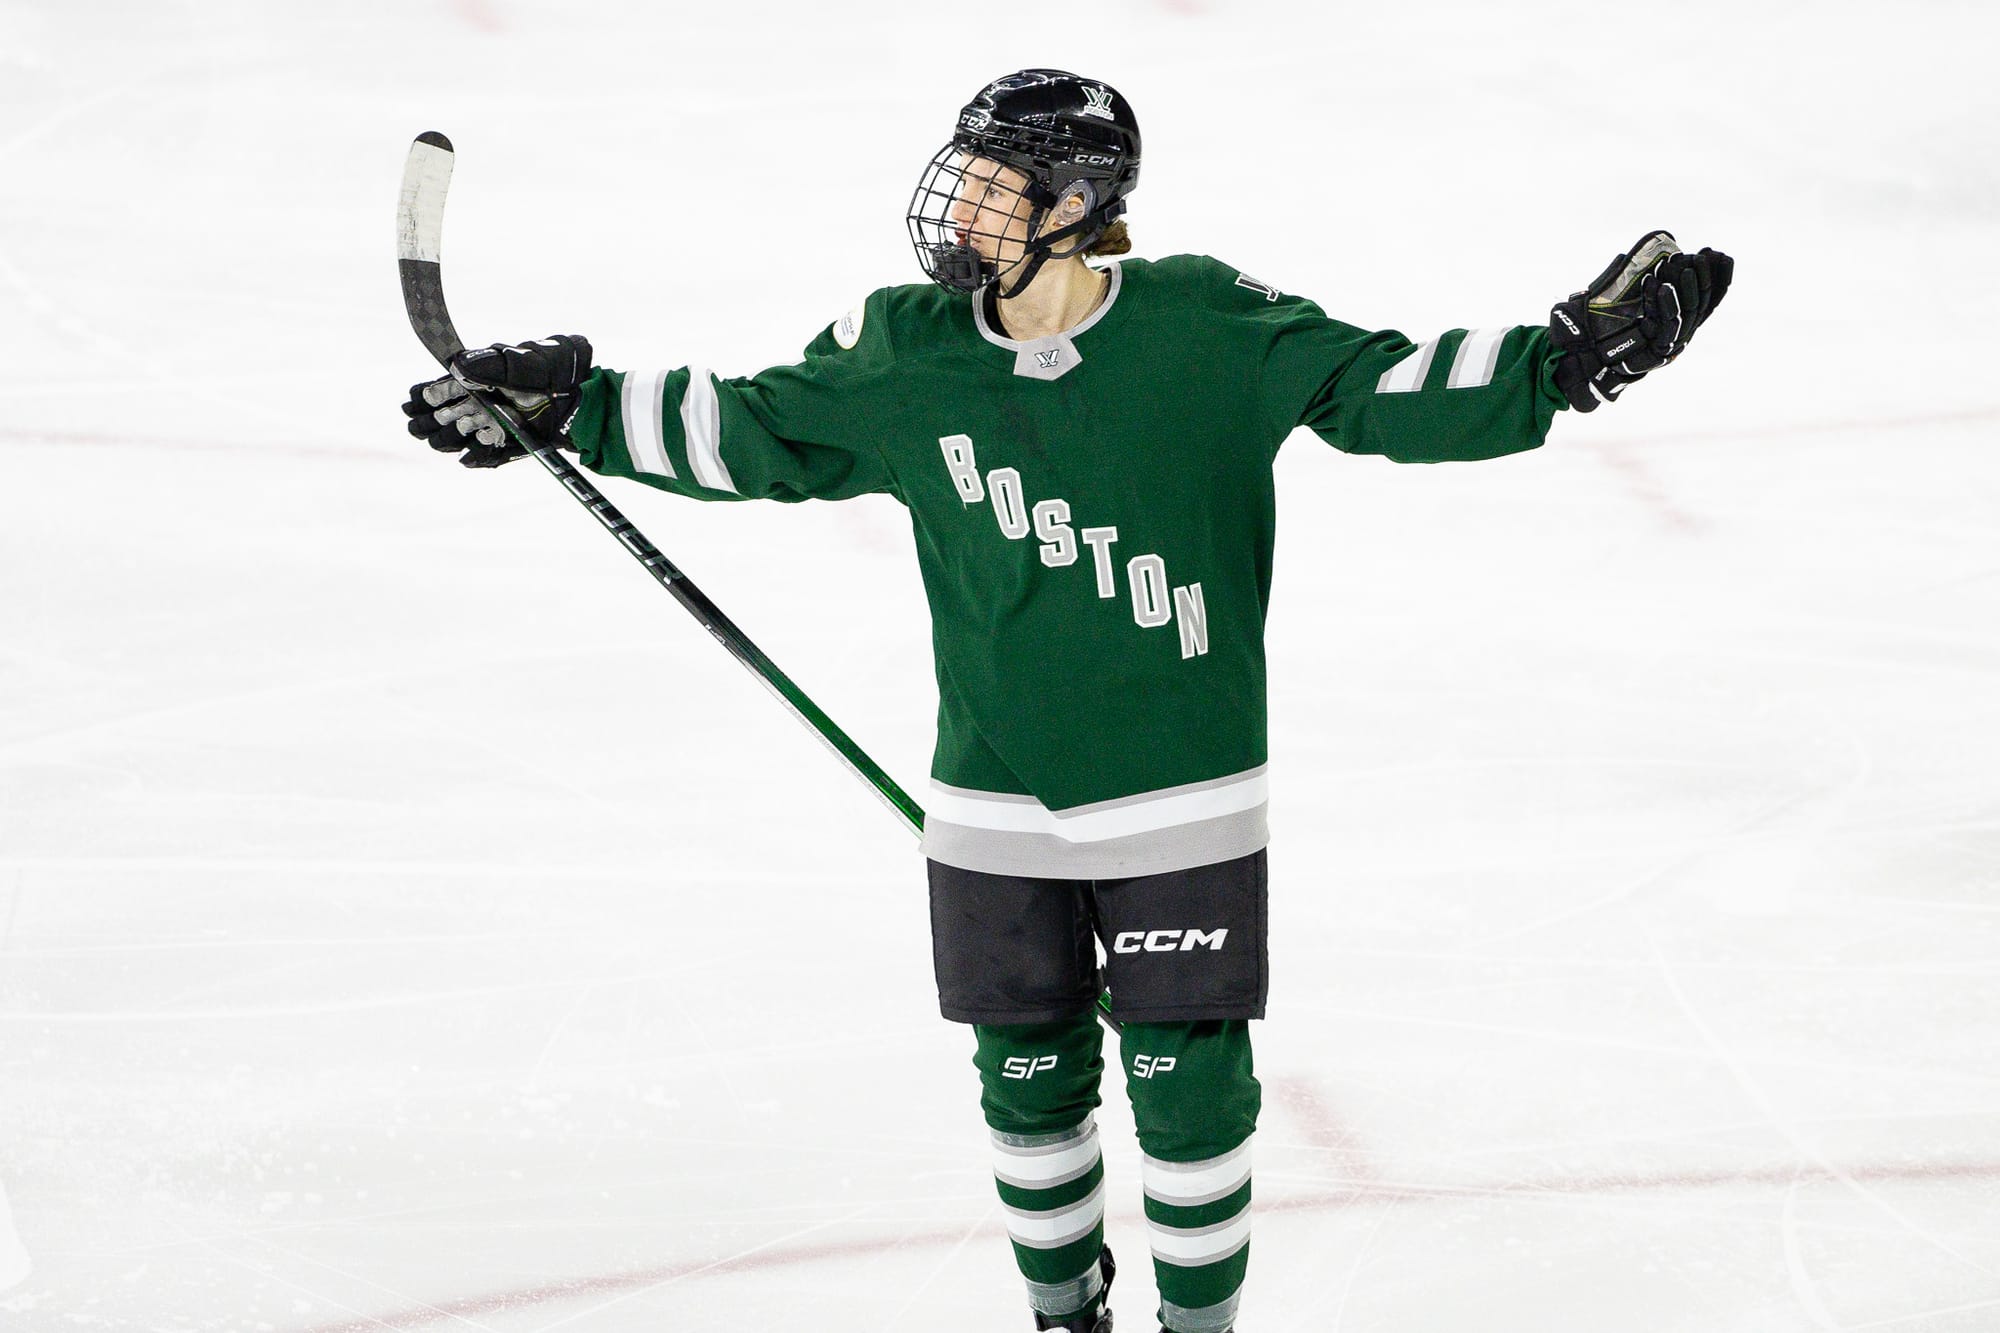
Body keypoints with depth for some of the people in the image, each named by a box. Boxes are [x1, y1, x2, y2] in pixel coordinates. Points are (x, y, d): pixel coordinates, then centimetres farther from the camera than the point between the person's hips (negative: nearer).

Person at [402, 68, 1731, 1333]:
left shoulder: (1209, 327, -12)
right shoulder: (902, 355, -4)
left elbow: (1384, 388, -10)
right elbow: (742, 432, 6)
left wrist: (1569, 356, -20)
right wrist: (571, 403, 2)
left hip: (1183, 803, -3)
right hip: (998, 808, 3)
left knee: (1188, 1082, 2)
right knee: (1027, 1079, 13)